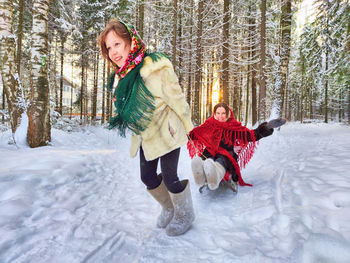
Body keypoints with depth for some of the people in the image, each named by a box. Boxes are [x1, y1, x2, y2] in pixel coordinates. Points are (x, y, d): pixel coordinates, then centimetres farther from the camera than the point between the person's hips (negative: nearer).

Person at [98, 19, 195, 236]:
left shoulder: (155, 69, -24)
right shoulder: (120, 76, 1)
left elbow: (176, 99, -17)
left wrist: (188, 127, -8)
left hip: (166, 133, -8)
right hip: (145, 137, 8)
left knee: (170, 179, -2)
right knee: (148, 178, 16)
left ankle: (185, 215, 28)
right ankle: (168, 208, 43)